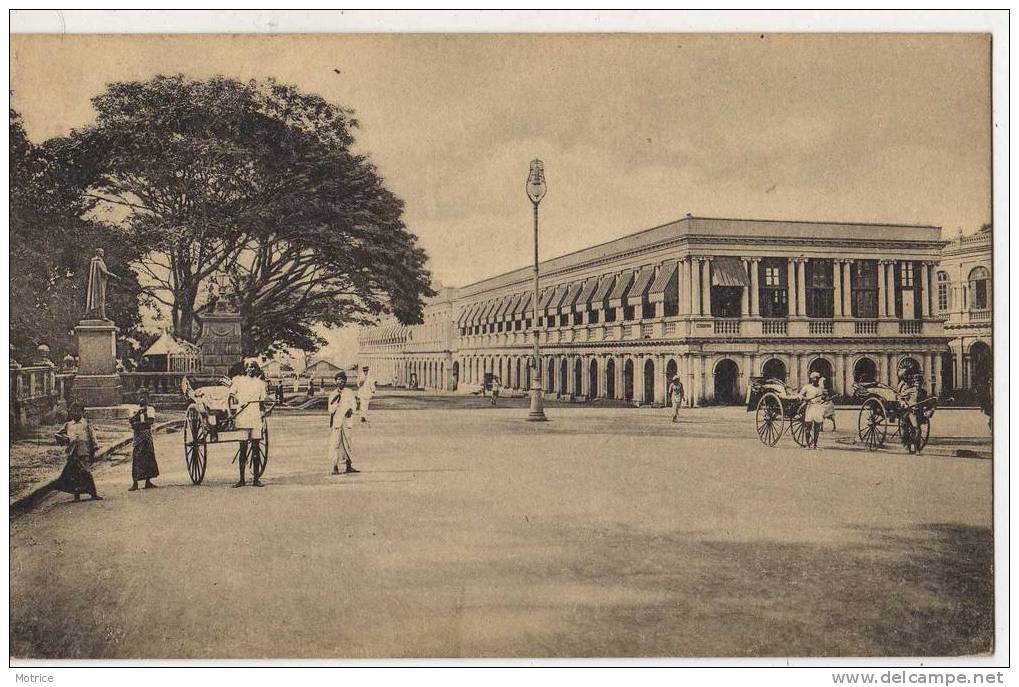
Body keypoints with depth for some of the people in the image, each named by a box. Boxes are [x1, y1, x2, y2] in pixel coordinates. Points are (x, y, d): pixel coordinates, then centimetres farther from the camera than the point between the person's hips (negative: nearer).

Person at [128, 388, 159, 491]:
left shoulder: (150, 409, 8)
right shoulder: (136, 410, 10)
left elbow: (151, 421, -6)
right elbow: (131, 421, -5)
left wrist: (139, 423, -14)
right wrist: (138, 413, -16)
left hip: (148, 435, 1)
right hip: (138, 436, -1)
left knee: (149, 457, 3)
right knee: (136, 458, -8)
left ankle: (148, 482, 10)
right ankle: (135, 483, -9)